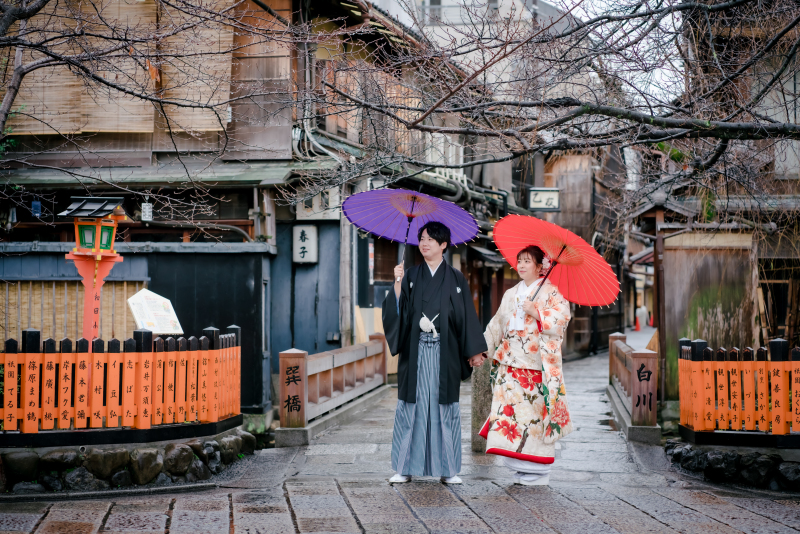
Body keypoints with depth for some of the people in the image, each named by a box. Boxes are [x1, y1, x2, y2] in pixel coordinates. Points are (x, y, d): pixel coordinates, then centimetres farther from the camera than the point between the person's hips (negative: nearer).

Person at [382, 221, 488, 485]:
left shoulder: (456, 280, 7)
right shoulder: (411, 276, 8)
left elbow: (466, 317, 5)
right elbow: (398, 311, -2)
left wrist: (474, 352, -1)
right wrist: (398, 284, -15)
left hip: (445, 352, 0)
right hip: (415, 352, 1)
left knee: (445, 406, 2)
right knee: (412, 404, 0)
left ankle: (448, 469, 8)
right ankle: (405, 468, 6)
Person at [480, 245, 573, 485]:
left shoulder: (551, 291, 1)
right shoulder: (511, 294, 19)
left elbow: (561, 318, -12)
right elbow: (496, 326, 22)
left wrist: (535, 311, -16)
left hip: (537, 365, -6)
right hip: (511, 364, 6)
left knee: (535, 412, -6)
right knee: (510, 411, -2)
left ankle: (537, 471, 0)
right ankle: (520, 468, 4)